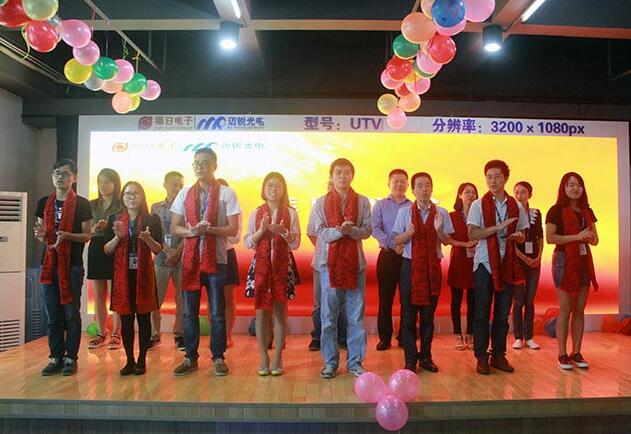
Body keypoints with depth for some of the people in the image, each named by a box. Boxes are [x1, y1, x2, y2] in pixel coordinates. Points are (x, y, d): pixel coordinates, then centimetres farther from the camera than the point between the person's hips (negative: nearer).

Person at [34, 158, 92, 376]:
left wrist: (67, 235, -20)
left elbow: (87, 235, -3)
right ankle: (56, 357, 18)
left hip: (72, 264, -4)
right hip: (50, 264, 4)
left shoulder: (82, 204, -3)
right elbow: (42, 237, 15)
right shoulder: (44, 202, 10)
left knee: (71, 313, 1)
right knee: (52, 314, 8)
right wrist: (41, 233, -8)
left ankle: (71, 358, 12)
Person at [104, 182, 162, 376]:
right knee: (125, 319, 5)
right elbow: (107, 250, 5)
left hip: (143, 273, -1)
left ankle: (142, 360, 14)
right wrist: (117, 237, -13)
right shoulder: (114, 219, 7)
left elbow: (158, 249, 1)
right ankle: (129, 360, 16)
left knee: (143, 318, 3)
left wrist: (148, 239, -18)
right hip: (122, 274, 1)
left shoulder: (152, 219, 2)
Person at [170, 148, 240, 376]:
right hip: (190, 258, 3)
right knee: (189, 311, 8)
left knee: (217, 311, 4)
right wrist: (192, 231, -12)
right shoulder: (185, 193, 9)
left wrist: (209, 229, -20)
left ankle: (218, 357, 17)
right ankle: (190, 357, 21)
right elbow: (174, 228, 7)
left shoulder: (226, 193, -1)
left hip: (215, 259, -3)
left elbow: (233, 229, -6)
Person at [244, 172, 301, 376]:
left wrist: (283, 232, -17)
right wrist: (262, 230, -12)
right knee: (261, 310, 3)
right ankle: (263, 357, 14)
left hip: (282, 265, -1)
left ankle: (277, 358, 12)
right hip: (261, 265, 1)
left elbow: (295, 244, 0)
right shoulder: (256, 214, 8)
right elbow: (248, 243, 3)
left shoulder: (290, 213, 4)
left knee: (280, 311, 2)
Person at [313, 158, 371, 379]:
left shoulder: (362, 201, 6)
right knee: (328, 315, 4)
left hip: (355, 262, 1)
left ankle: (354, 361, 17)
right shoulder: (321, 202, 5)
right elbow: (320, 232, -3)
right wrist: (340, 230, -19)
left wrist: (350, 230, -18)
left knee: (356, 315, 5)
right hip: (329, 262, 0)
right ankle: (330, 362, 16)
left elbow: (367, 231, 0)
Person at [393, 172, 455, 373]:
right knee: (409, 314, 1)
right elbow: (397, 240, 3)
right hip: (410, 266, -1)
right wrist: (408, 233, -17)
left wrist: (439, 230, -16)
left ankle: (426, 356, 22)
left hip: (433, 266, 1)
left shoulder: (441, 213, 5)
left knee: (428, 314, 9)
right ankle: (410, 359, 12)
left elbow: (448, 241, 4)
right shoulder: (404, 212, 3)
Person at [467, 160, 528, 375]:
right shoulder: (479, 205, 0)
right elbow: (472, 234, -10)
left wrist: (518, 236, -9)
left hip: (507, 264, 3)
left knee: (503, 313, 8)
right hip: (484, 263, -3)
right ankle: (481, 357, 10)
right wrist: (499, 227, -19)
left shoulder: (516, 206, 9)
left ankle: (499, 355, 20)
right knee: (482, 313, 1)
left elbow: (521, 236, 15)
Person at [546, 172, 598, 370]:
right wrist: (577, 236, -19)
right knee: (565, 310, -3)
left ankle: (576, 353, 17)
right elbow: (550, 237, -15)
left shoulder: (587, 211, 13)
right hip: (564, 261, -6)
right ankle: (562, 354, 7)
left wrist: (589, 237, -5)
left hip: (584, 261, 6)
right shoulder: (556, 210, -4)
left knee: (580, 310, 8)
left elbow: (595, 240, 18)